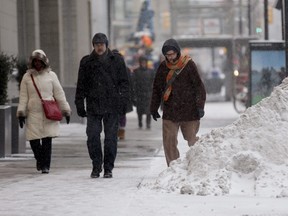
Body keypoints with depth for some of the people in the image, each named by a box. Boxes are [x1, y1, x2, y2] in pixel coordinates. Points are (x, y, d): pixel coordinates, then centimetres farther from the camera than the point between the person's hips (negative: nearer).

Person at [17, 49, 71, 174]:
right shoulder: (27, 77, 7)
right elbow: (23, 97, 7)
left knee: (47, 140, -7)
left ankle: (45, 165, 2)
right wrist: (21, 113, 0)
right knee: (34, 140, -4)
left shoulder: (51, 75, 6)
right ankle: (39, 159, 24)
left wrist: (65, 111, 7)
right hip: (33, 113, 1)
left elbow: (59, 94, 8)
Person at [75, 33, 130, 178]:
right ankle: (96, 167, 9)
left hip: (112, 107, -1)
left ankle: (108, 168, 10)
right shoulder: (86, 62, 8)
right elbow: (81, 85, 11)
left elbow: (124, 83, 8)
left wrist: (123, 101, -1)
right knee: (92, 137, -4)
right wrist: (79, 104, 5)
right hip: (93, 106, 1)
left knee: (110, 138, 1)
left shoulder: (117, 60, 7)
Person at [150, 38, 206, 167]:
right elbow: (156, 89, 16)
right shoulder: (163, 67, 7)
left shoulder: (189, 65, -3)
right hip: (169, 113, 3)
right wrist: (154, 108, 15)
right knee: (169, 142, -2)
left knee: (192, 141, 3)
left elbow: (199, 86, -4)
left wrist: (200, 106, -11)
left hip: (189, 111, -3)